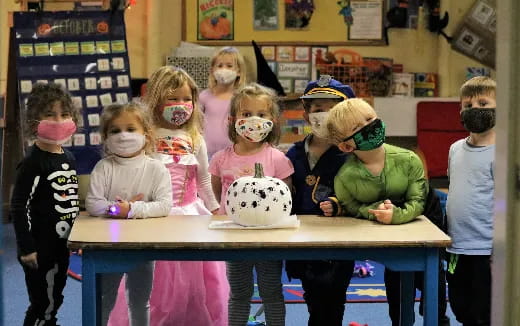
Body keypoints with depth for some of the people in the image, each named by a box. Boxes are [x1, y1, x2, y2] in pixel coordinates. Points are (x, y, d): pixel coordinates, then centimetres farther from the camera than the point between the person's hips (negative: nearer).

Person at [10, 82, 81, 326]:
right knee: (43, 306, -2)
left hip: (62, 245, 8)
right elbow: (18, 207, -17)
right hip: (40, 248, -8)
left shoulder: (69, 158, 8)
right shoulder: (33, 162, -16)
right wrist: (27, 248, -18)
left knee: (53, 302, 16)